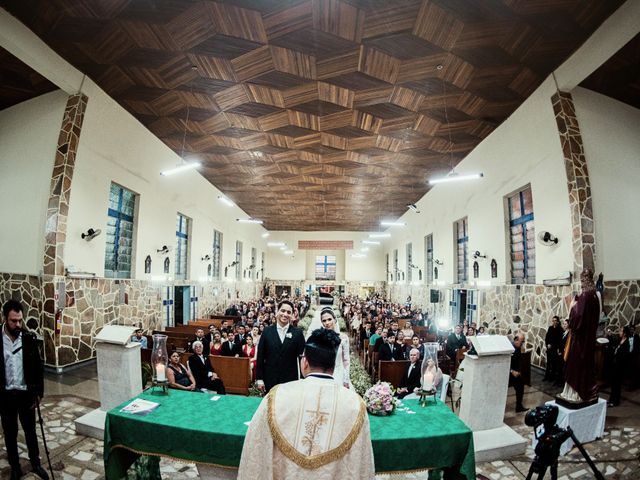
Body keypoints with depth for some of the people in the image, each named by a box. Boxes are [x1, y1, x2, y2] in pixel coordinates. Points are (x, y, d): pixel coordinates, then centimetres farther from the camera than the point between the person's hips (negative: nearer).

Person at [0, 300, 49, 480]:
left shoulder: (30, 338, -8)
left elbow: (38, 367, -2)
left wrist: (38, 392, -3)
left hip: (26, 393, 1)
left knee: (30, 431, 14)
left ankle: (36, 463, 32)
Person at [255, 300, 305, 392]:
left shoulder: (298, 333, -2)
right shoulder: (267, 331, 1)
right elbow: (260, 356, 3)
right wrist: (259, 378, 0)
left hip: (290, 379, -1)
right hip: (270, 379, 1)